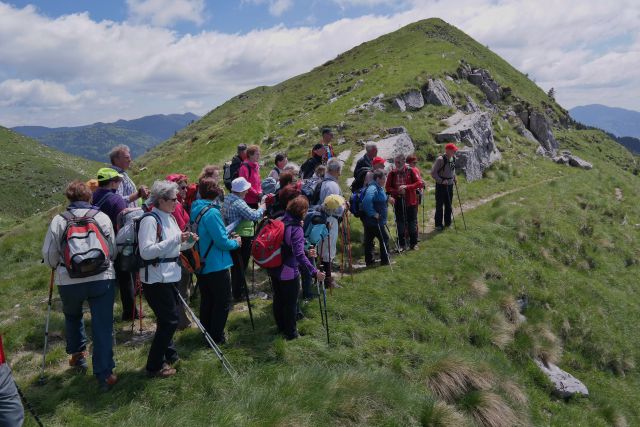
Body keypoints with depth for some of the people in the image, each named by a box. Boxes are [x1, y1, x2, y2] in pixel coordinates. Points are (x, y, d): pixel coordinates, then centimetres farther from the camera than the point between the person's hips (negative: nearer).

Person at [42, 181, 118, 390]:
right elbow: (113, 250, 6)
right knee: (102, 325, 4)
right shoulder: (102, 217, 0)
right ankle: (105, 374, 6)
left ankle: (77, 354, 41)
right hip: (102, 278, -1)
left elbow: (48, 255, 1)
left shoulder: (59, 220, -2)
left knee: (72, 316, 29)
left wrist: (59, 266, 23)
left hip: (69, 281, 1)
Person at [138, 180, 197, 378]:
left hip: (170, 276, 9)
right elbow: (146, 251, -26)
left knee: (168, 319, 20)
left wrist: (188, 241, 0)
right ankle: (154, 366, 11)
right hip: (156, 279, -9)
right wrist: (175, 239, -27)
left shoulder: (170, 217, 11)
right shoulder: (150, 220, -17)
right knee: (169, 320, -4)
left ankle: (169, 355, 38)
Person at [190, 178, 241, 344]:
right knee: (223, 303, 5)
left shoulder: (196, 210, 5)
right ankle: (216, 337, 12)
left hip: (201, 265, 9)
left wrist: (228, 238, 12)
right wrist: (236, 243, -3)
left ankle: (206, 334, 32)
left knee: (206, 301, 20)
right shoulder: (212, 212, -22)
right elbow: (222, 241, -21)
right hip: (216, 266, -8)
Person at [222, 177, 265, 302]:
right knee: (241, 267, 5)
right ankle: (239, 294, 17)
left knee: (236, 266, 19)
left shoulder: (227, 199, 4)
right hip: (242, 239, -9)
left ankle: (237, 291, 32)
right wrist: (261, 208, -8)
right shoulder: (239, 203, -25)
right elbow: (254, 216, -26)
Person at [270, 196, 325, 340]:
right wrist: (314, 272, -34)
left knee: (278, 298, 22)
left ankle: (281, 327, 39)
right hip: (289, 272, -7)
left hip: (274, 269, 7)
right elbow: (299, 255, -32)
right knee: (290, 303, 10)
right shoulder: (297, 229, -23)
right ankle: (290, 332, 23)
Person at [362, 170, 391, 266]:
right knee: (384, 238, 0)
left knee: (369, 240, 13)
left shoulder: (379, 188, 12)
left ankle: (369, 261, 20)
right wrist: (373, 213, -29)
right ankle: (385, 261, 10)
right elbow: (367, 202, -35)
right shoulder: (372, 188, -21)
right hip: (374, 221, -10)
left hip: (371, 221, 10)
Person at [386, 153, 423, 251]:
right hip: (398, 202, 1)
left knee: (412, 222, 6)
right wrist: (397, 192, -16)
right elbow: (387, 188, 1)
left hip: (411, 201, -1)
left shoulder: (410, 171, -7)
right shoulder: (392, 173, -2)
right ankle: (402, 244, 19)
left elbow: (420, 183, -11)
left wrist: (407, 187, -23)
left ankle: (413, 243, 20)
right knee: (400, 223, 7)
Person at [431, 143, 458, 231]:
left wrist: (454, 177, 8)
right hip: (441, 185, -7)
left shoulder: (453, 158, 6)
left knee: (449, 205, 14)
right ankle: (438, 225, 9)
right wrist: (441, 181, -20)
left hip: (450, 184, 7)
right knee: (440, 205, 0)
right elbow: (433, 172, -16)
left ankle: (448, 222, 26)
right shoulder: (440, 160, -18)